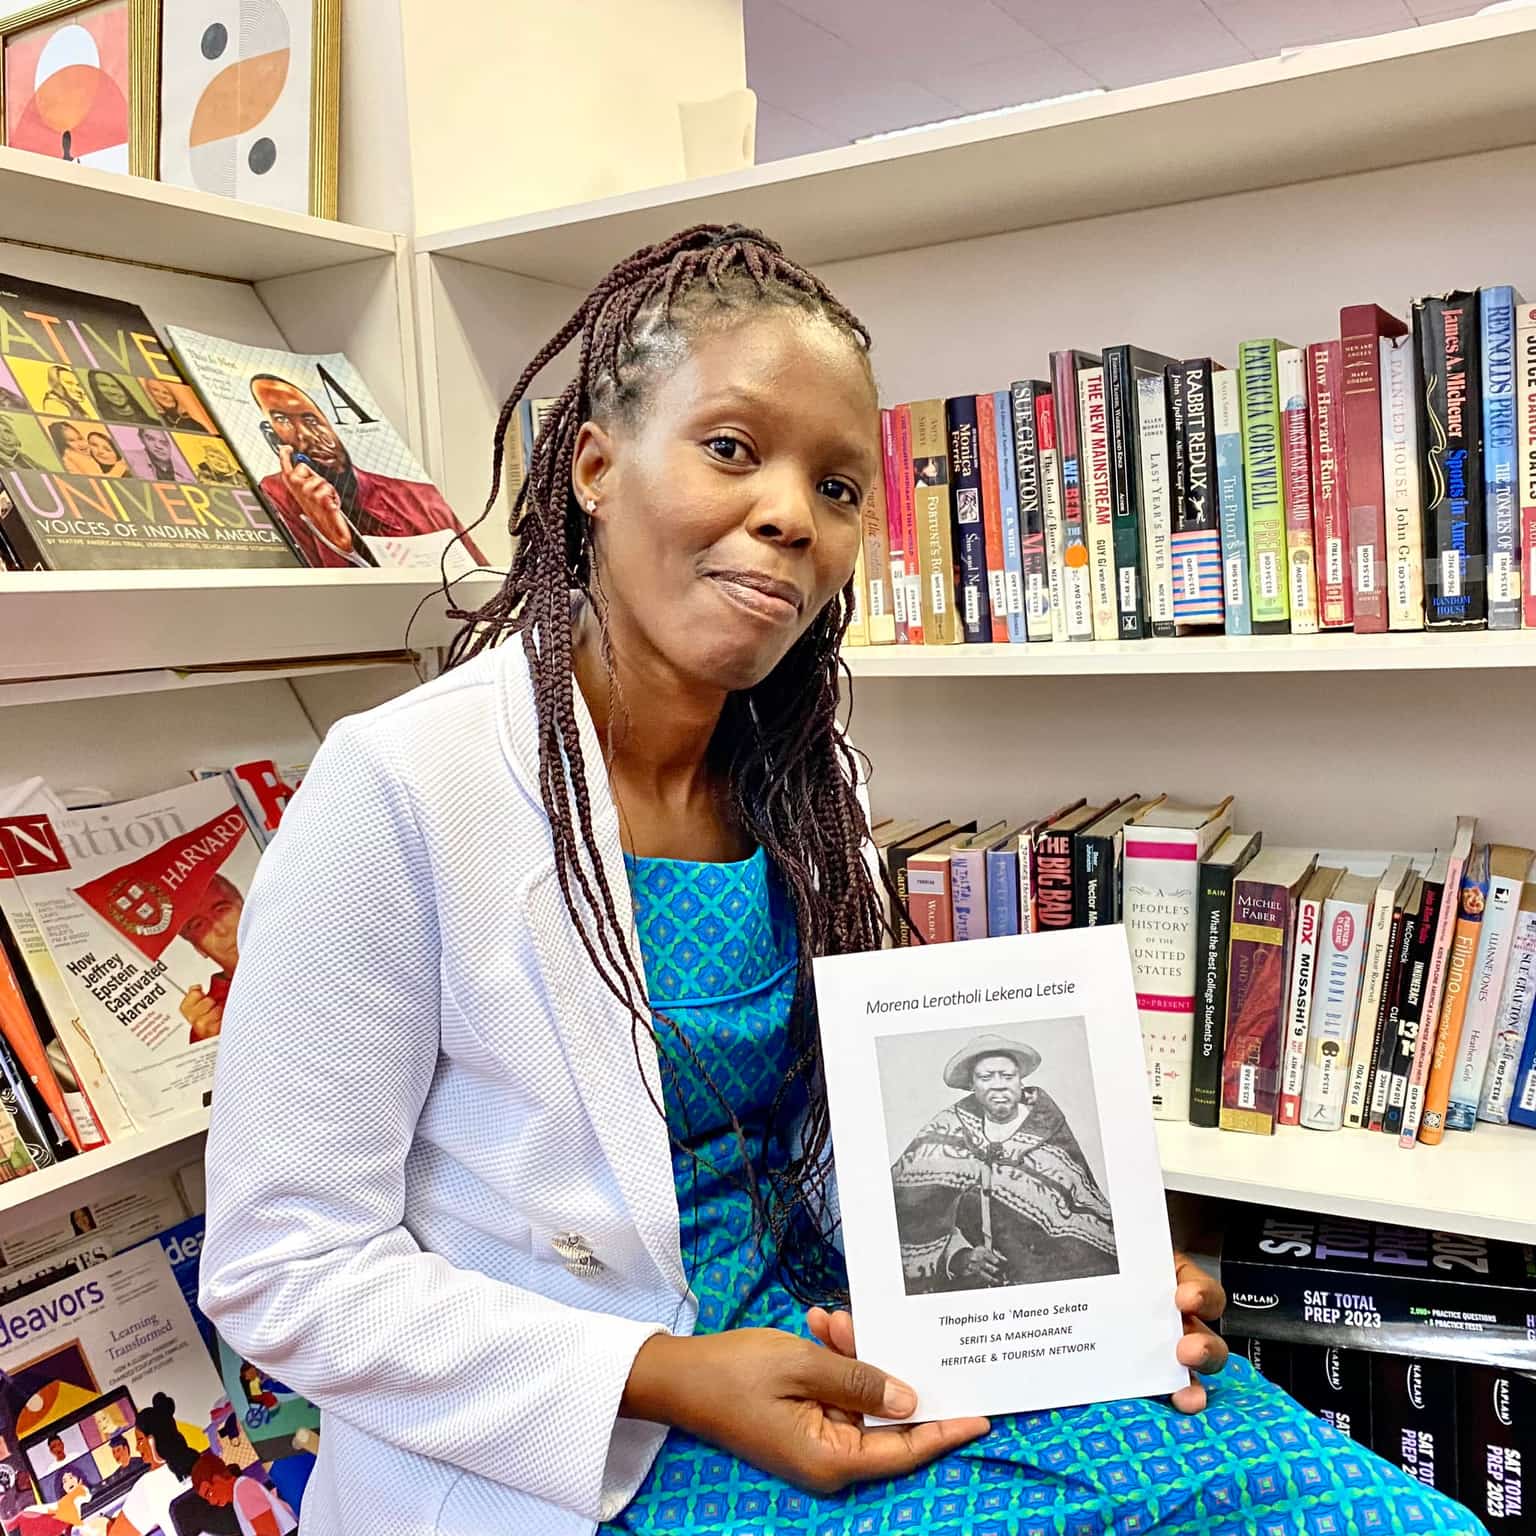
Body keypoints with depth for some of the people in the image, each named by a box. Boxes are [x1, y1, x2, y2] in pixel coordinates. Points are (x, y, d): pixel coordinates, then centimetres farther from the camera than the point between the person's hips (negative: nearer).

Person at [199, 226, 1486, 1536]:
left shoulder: (806, 786, 2)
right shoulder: (400, 788, -19)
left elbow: (848, 1134, 10)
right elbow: (283, 1269, -15)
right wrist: (677, 1381, -22)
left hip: (816, 1330, 6)